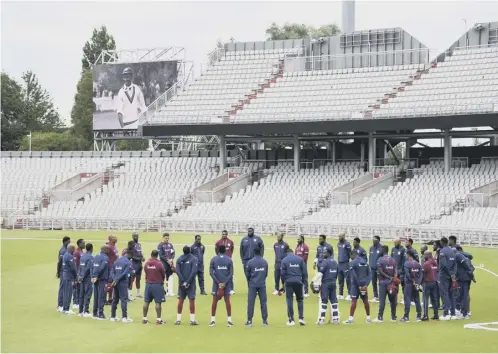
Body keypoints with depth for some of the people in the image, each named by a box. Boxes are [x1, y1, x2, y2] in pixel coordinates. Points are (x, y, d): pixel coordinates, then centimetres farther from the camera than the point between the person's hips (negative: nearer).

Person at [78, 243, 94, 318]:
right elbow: (89, 268, -17)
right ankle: (86, 311, -7)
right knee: (87, 295, -4)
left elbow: (80, 267, 9)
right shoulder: (90, 257, -12)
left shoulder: (82, 256, 11)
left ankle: (81, 311, 14)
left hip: (82, 278, 7)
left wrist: (80, 276, 7)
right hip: (88, 278, -7)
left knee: (82, 295, 11)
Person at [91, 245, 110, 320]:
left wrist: (93, 276, 3)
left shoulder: (96, 257, 13)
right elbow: (101, 268, -19)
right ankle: (100, 314, -5)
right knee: (101, 297, -4)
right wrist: (96, 276, -11)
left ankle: (95, 313, 17)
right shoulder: (105, 258, -11)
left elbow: (92, 267, 8)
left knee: (96, 296, 13)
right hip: (102, 280, -7)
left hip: (96, 279, 7)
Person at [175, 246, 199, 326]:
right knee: (191, 300, 0)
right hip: (191, 283, -3)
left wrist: (183, 281, -10)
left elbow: (177, 271, -7)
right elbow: (194, 271, -16)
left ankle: (178, 319, 9)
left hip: (182, 283, 3)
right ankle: (192, 320, -1)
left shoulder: (179, 259, 4)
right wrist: (188, 282, -14)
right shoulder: (194, 259, -6)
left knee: (180, 300, 9)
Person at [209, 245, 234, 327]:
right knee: (227, 301, 4)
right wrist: (224, 283, -7)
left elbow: (211, 272, -6)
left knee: (215, 301, 4)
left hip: (216, 283, -1)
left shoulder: (213, 259, 0)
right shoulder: (229, 260, 1)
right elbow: (231, 273, -4)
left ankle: (213, 320, 5)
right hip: (226, 283, 1)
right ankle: (229, 320, 4)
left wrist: (218, 282, -8)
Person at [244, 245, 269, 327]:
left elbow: (247, 274, 1)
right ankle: (265, 320, 7)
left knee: (251, 303, 1)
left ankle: (249, 321, -1)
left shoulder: (250, 262, -8)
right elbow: (266, 273, 8)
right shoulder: (265, 262, 2)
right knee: (263, 302, 7)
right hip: (262, 285, 2)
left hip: (253, 285, -2)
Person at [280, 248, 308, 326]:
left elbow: (282, 273, 0)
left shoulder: (284, 260, 0)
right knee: (300, 299, 12)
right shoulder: (300, 259, 5)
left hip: (288, 282, -1)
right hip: (298, 282, 1)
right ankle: (301, 318, 2)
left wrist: (283, 283, 10)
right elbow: (304, 272, 4)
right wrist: (304, 281, 10)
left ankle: (291, 320, 3)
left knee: (289, 300, 4)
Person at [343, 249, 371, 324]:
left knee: (354, 301, -5)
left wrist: (359, 285, -13)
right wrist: (366, 285, -2)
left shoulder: (352, 263, -9)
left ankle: (351, 319, -6)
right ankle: (368, 318, 19)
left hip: (356, 284, -5)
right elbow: (369, 274, 5)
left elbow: (353, 276, -15)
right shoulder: (365, 262, 10)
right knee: (365, 301, 13)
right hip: (364, 285, 5)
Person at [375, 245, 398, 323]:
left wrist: (389, 277, -8)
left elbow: (380, 271, -12)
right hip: (391, 282, 4)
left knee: (382, 300, -4)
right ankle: (393, 317, 13)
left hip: (383, 282, -4)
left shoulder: (381, 260, -5)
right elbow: (395, 272, -1)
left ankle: (380, 317, -5)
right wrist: (393, 279, -9)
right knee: (392, 300, 9)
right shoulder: (393, 260, 9)